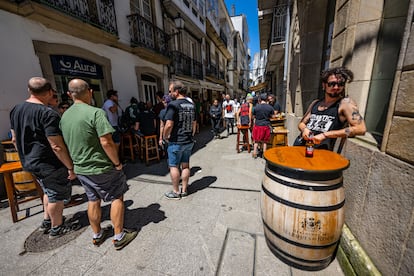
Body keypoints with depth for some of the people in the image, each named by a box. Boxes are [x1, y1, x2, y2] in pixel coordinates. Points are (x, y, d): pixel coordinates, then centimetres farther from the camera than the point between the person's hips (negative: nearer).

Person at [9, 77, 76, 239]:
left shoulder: (16, 110, 5)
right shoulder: (48, 113, -23)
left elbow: (15, 139, 14)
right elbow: (57, 146, -26)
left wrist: (26, 157, 25)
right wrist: (70, 167, -19)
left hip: (29, 163, 9)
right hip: (50, 164, -9)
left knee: (48, 191, 27)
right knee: (56, 196, 10)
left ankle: (46, 221, 40)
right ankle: (57, 228, 26)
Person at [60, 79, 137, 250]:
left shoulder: (64, 116, 5)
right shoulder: (96, 113, -19)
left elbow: (67, 143, 14)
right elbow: (106, 142, -25)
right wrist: (117, 163, -13)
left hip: (80, 168, 7)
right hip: (101, 168, -7)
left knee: (93, 201, 20)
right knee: (117, 198, 9)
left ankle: (97, 235, 37)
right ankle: (119, 237, 20)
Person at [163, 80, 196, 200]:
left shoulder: (173, 105, -15)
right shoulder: (191, 105, 8)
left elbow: (169, 125, -21)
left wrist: (165, 136, -5)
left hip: (176, 142, -7)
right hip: (188, 141, 7)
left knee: (174, 166, 7)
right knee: (185, 165, 14)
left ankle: (176, 192, 20)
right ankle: (184, 190, 26)